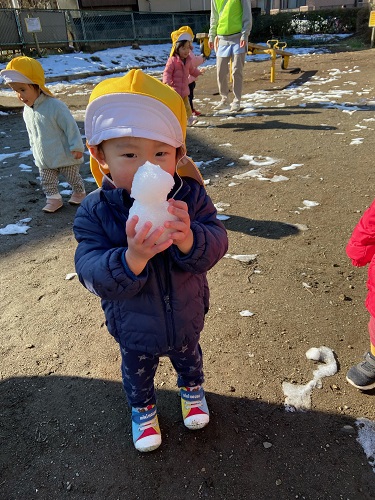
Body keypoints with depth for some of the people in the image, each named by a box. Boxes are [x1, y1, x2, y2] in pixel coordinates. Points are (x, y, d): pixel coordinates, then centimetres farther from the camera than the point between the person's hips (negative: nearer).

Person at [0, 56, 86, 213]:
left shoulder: (55, 106, -24)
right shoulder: (27, 111, 0)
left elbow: (70, 126, -20)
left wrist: (77, 147, -18)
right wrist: (34, 150, 21)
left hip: (65, 156, -6)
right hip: (44, 159, 6)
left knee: (73, 177, 13)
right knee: (47, 182, 13)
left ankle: (79, 192, 37)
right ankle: (53, 199, 29)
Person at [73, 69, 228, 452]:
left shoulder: (189, 196, -23)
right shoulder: (94, 212, -27)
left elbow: (216, 244, -28)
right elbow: (93, 275, -32)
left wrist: (188, 239, -51)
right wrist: (132, 257, -53)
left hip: (186, 317, 2)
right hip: (134, 330, -1)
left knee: (188, 358, 34)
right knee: (137, 373, 29)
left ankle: (192, 388, 69)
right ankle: (142, 408, 64)